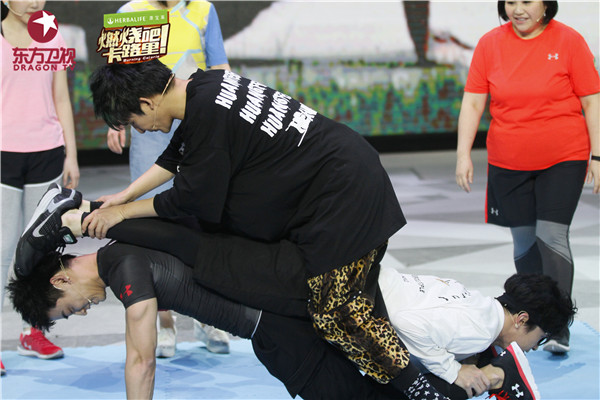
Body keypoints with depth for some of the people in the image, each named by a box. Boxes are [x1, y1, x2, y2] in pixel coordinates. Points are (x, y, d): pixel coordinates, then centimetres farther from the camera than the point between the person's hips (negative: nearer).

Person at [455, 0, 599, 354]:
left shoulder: (569, 41, -5)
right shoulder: (490, 44, 1)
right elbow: (473, 102, 3)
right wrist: (463, 154, -4)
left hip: (563, 159, -3)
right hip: (508, 163, 3)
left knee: (552, 235, -11)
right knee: (524, 240, 9)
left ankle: (558, 328, -8)